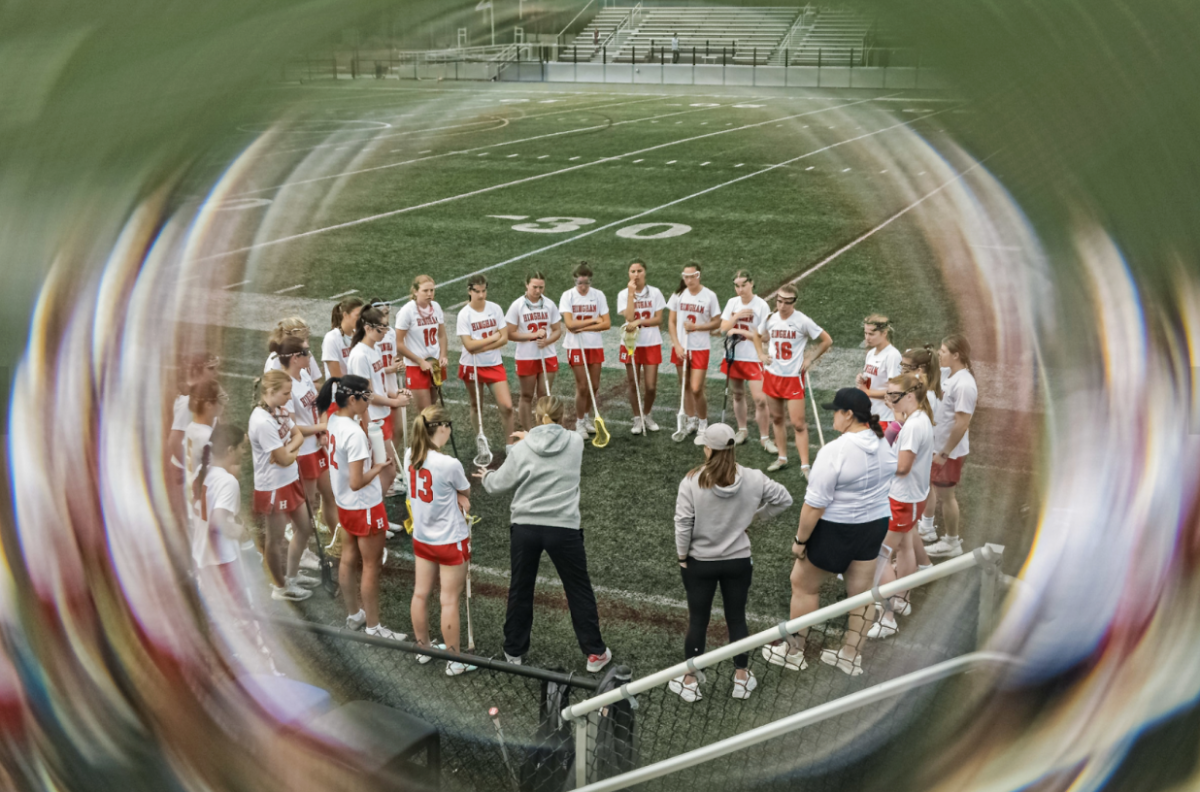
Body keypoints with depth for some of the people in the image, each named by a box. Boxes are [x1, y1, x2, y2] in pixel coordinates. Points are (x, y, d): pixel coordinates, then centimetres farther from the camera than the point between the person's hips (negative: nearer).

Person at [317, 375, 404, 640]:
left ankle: (354, 615, 37)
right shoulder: (355, 434, -29)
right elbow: (357, 483, -27)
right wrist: (380, 467, -17)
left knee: (349, 560, 20)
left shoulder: (334, 421, -3)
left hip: (344, 504, 9)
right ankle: (373, 628, 17)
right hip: (365, 507, -9)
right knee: (372, 567, 6)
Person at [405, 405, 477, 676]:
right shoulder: (450, 464, -27)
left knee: (421, 594, 18)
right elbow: (466, 492, -8)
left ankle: (423, 648, 35)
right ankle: (454, 661, 15)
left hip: (422, 538, 7)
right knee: (450, 600, 4)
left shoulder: (410, 456, -7)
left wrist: (456, 497, -8)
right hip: (451, 540, -6)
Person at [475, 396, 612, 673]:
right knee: (579, 590, 12)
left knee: (520, 590, 17)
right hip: (563, 528, -1)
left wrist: (486, 476, 25)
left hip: (525, 527, 1)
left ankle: (513, 651, 29)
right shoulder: (575, 443, -3)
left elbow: (499, 484, 3)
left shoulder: (523, 448, -4)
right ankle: (595, 653, 17)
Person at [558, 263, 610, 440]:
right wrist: (593, 320, -14)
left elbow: (606, 323, -7)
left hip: (595, 345, 3)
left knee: (594, 386, 7)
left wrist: (583, 328, -16)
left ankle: (587, 417, 28)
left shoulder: (598, 295, -2)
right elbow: (570, 323, -18)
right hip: (576, 346, -3)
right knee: (582, 387, -3)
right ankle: (580, 423, 13)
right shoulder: (568, 296, -8)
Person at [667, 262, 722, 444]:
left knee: (696, 389, -8)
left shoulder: (709, 296, -7)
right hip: (680, 347, 3)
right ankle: (691, 422, 26)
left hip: (699, 349, -3)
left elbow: (716, 323, -3)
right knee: (685, 387, 11)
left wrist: (696, 326, -16)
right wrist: (677, 345, -6)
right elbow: (672, 322, 4)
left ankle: (703, 426, 10)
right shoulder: (678, 295, 1)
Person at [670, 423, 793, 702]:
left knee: (698, 620, 12)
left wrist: (682, 556, -2)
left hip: (699, 563, -1)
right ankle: (742, 678, 31)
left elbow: (683, 525, -17)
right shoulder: (753, 479, -13)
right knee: (737, 619, 17)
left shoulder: (691, 482, -19)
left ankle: (689, 681, 25)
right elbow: (784, 499, -1)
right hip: (739, 562, 2)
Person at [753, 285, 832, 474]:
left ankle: (805, 466, -1)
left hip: (793, 377, -5)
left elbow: (827, 341, -4)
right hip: (772, 375, 5)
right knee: (776, 418, 14)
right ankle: (782, 458, 27)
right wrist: (761, 354, 6)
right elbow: (758, 336, 22)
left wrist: (810, 359, -6)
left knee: (798, 423, -6)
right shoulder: (770, 319, 0)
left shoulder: (802, 321, -12)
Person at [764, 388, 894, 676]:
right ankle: (850, 656, 28)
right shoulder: (884, 445, -2)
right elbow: (886, 482, 11)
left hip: (836, 530, -7)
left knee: (803, 584, 13)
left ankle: (794, 651, 24)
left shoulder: (835, 451, -25)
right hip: (876, 524, 7)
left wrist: (800, 540, -14)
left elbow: (815, 504, -23)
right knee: (860, 593, 15)